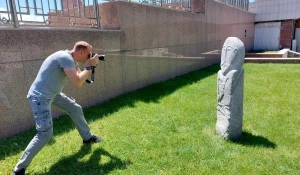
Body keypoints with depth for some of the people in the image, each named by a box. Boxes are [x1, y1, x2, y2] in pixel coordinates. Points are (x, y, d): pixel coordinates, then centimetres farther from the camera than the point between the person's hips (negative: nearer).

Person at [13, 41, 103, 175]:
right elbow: (78, 83, -30)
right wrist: (90, 66, -19)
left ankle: (87, 137, 35)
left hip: (52, 94, 10)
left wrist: (90, 66, -1)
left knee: (76, 109, 17)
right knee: (45, 133, -14)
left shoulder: (71, 59, 5)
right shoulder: (66, 57, -25)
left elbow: (80, 76, 16)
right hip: (40, 97, -10)